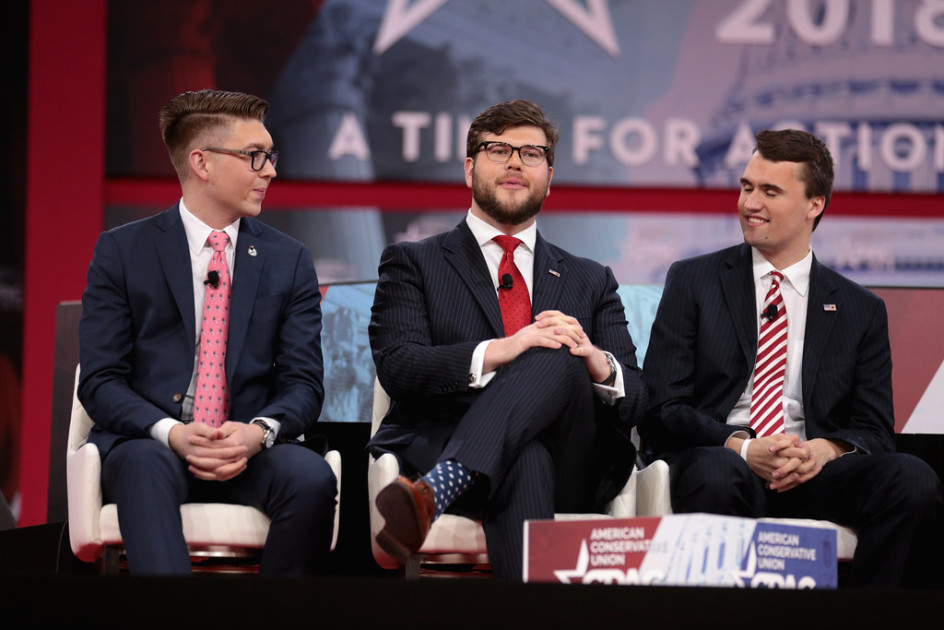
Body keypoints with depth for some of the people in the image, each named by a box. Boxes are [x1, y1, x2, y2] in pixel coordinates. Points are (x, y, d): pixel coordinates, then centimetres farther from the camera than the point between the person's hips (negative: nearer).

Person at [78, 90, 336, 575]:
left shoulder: (290, 261, 13)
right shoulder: (121, 252, 6)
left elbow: (303, 384, 7)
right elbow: (100, 380, -1)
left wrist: (258, 432, -16)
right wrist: (171, 433, -20)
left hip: (248, 448, 2)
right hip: (147, 441, -2)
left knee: (312, 477, -31)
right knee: (147, 464, -38)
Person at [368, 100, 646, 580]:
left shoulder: (591, 282, 28)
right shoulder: (413, 264, 20)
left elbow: (635, 402, 16)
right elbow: (397, 368, 0)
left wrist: (598, 365, -10)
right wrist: (497, 352, -17)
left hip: (570, 466, 2)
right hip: (438, 446, -2)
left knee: (558, 363, -33)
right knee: (526, 459, -40)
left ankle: (434, 490, -53)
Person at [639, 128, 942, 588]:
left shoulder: (861, 311, 16)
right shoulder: (692, 282, 11)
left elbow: (875, 429, 11)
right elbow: (660, 410, 2)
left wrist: (826, 449, -14)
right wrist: (741, 448, -16)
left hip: (813, 474, 2)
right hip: (720, 461, -2)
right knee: (716, 473, -39)